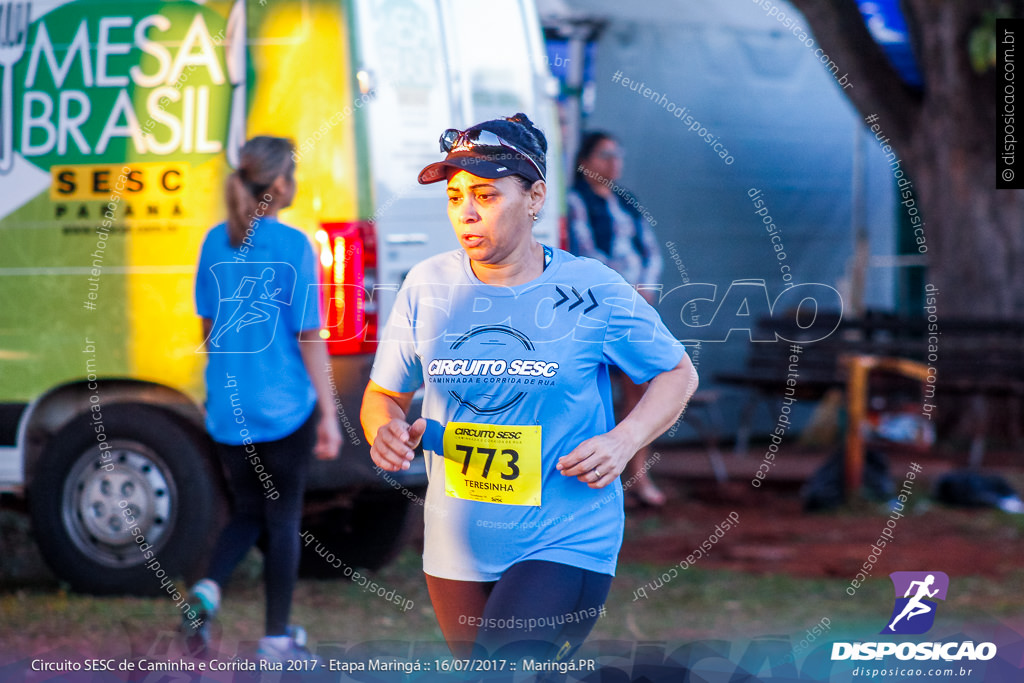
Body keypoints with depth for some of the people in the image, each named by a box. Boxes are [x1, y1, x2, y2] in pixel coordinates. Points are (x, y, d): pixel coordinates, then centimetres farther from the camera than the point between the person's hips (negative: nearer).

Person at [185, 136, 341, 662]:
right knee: (283, 519, 9)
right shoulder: (292, 246, -12)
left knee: (247, 511, 19)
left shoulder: (217, 242, 3)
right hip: (284, 409, -4)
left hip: (227, 410, 4)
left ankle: (208, 589, -7)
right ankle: (277, 639, 13)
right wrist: (328, 415, -6)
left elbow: (208, 328, 12)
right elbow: (309, 337, -11)